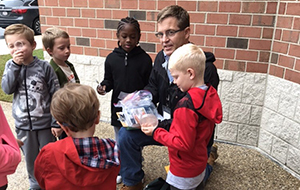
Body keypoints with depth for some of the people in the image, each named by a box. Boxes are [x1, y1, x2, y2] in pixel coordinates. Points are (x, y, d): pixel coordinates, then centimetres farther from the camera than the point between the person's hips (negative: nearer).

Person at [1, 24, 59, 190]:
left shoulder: (44, 67, -12)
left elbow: (56, 96, -10)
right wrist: (15, 65, -21)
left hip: (45, 123, -3)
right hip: (23, 124, 3)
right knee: (30, 158, 19)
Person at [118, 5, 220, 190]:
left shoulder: (205, 69, -27)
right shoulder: (161, 58, -6)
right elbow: (152, 89, 7)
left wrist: (160, 127, -31)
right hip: (164, 123, 5)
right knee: (126, 134, -10)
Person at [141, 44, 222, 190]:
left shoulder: (186, 105, -30)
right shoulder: (211, 96, -3)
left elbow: (183, 143, -27)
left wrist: (156, 132, -18)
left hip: (184, 175, -8)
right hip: (199, 165, 8)